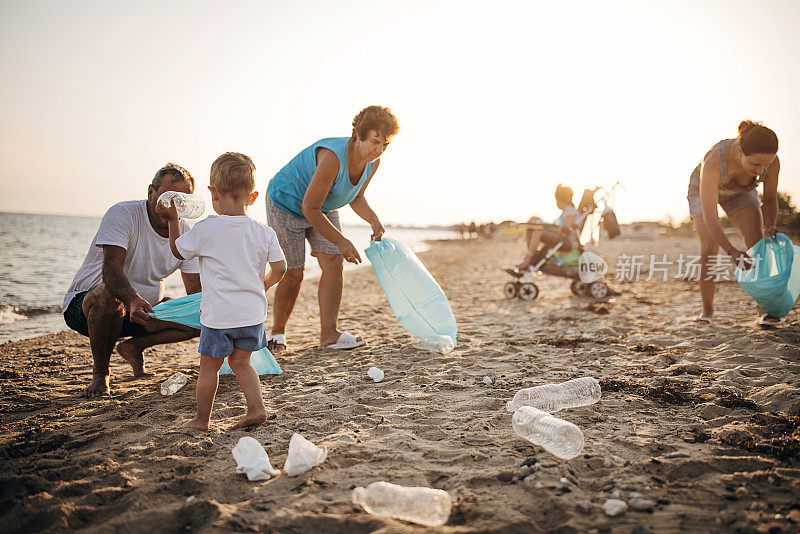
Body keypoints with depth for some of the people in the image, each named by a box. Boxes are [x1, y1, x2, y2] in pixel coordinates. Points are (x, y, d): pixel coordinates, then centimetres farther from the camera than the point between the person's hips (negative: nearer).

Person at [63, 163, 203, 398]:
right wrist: (133, 299, -56)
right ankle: (100, 374, -14)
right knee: (109, 295, -40)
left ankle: (133, 347, 8)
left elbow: (196, 292, -8)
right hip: (85, 305, -4)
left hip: (142, 308, 5)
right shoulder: (122, 214, -22)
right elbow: (111, 270, -36)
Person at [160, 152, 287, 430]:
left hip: (219, 314, -3)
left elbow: (178, 250, 6)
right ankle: (257, 407, 13)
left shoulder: (204, 230, -10)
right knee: (240, 362, 22)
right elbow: (279, 268, 0)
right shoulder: (264, 233, -3)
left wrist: (172, 220, 16)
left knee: (209, 366, 13)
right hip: (253, 312, 4)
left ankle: (202, 418, 25)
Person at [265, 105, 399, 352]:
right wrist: (341, 242, -30)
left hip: (323, 208, 7)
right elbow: (309, 208, -33)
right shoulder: (333, 156, -38)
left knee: (333, 263, -7)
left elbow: (356, 197, 5)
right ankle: (277, 331, 17)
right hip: (286, 204, -7)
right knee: (293, 274, -6)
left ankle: (329, 333, -2)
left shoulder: (373, 162, -13)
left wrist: (373, 220, -13)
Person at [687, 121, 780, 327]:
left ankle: (765, 310, -13)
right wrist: (732, 252, -52)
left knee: (757, 242, -17)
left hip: (740, 192, 3)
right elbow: (709, 218, -43)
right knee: (709, 246, -20)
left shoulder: (771, 161, -32)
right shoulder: (713, 162, -45)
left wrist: (770, 226, -31)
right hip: (703, 189, -3)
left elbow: (770, 199, -12)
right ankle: (707, 311, -7)